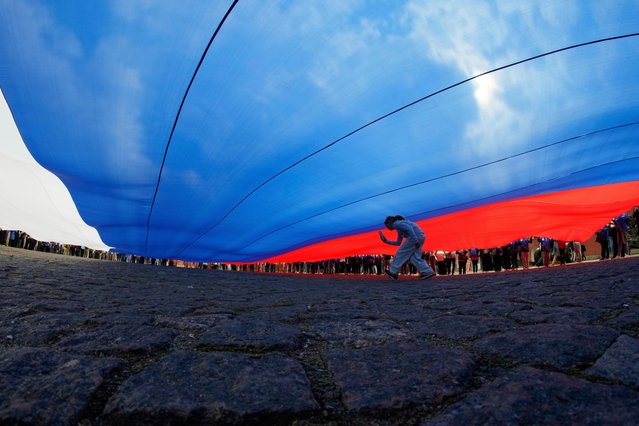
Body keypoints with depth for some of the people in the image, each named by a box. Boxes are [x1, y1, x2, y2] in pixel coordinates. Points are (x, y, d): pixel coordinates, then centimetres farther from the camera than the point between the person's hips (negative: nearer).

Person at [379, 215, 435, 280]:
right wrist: (386, 241, 27)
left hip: (416, 236, -10)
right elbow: (398, 243, 32)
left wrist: (415, 241, -20)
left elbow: (409, 228, -17)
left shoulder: (396, 223, -2)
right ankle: (427, 272, 4)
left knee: (401, 253, 0)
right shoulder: (400, 230, 28)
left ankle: (393, 272, 6)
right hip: (420, 236, 10)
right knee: (414, 257, 11)